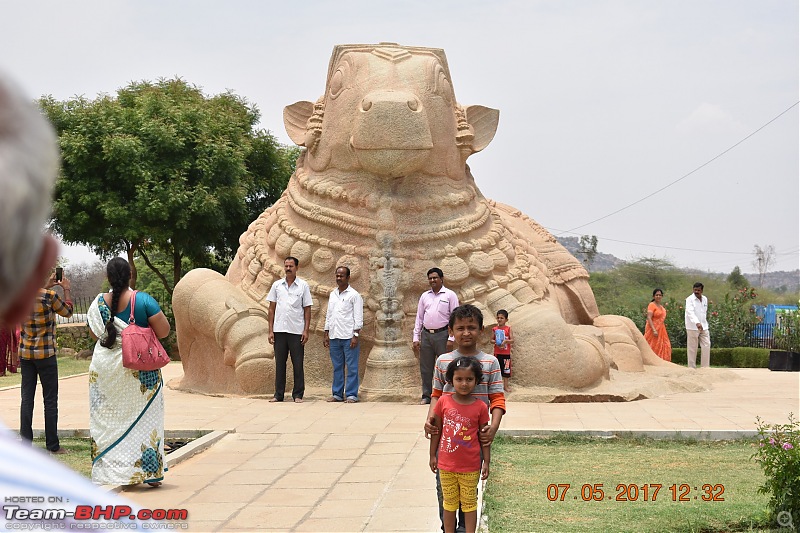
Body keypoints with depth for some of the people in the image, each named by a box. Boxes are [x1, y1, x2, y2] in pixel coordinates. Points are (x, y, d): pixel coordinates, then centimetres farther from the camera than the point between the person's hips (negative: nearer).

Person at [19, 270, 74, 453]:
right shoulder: (50, 296, -15)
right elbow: (68, 312, 3)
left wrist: (46, 286, 27)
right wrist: (66, 289, 15)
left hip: (25, 354, 4)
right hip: (46, 354, -4)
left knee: (26, 399, 7)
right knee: (50, 400, 3)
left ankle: (26, 443, 7)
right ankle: (52, 445, 6)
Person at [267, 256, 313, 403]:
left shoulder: (303, 286, 3)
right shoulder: (277, 285, 8)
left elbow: (307, 309, 3)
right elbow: (272, 308, 9)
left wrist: (306, 331, -5)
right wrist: (270, 330, 2)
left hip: (297, 331, -2)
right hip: (279, 330, 2)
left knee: (298, 364, 0)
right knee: (279, 363, 5)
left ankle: (298, 395, 6)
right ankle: (278, 394, 10)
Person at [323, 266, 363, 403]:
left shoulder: (354, 295, -3)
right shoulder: (332, 294, 15)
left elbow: (358, 317, -6)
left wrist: (355, 336, -13)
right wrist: (326, 334, 13)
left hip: (348, 337, -6)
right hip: (334, 337, 6)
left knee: (352, 367, -3)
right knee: (337, 367, 9)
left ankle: (351, 394, 0)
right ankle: (337, 394, 14)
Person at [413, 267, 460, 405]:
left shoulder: (450, 295, 1)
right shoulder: (424, 296, 13)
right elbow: (419, 318, 14)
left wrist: (451, 338, -11)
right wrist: (416, 338, 7)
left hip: (442, 334, -4)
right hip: (426, 334, 4)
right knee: (425, 368, 7)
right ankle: (426, 396, 14)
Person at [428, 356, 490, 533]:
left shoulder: (480, 407, -10)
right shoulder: (443, 402, -7)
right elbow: (437, 430, 3)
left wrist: (486, 462, -2)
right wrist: (433, 455, 6)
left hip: (470, 467, -2)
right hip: (447, 465, 2)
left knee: (469, 504, 11)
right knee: (449, 504, 15)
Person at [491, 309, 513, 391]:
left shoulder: (508, 329, -3)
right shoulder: (494, 329, 1)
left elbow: (512, 341, -5)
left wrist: (506, 341, -22)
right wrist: (495, 342, -15)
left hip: (506, 353, -1)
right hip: (497, 353, 1)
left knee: (506, 369, 6)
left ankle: (506, 386, 17)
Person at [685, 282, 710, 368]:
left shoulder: (705, 299, 10)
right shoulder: (690, 299, -11)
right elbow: (690, 312, -27)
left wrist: (704, 322, 14)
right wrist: (697, 323, -41)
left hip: (704, 327, 6)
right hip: (693, 327, -6)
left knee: (706, 345, 2)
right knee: (692, 348, -1)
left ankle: (705, 367, 8)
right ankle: (692, 367, 5)